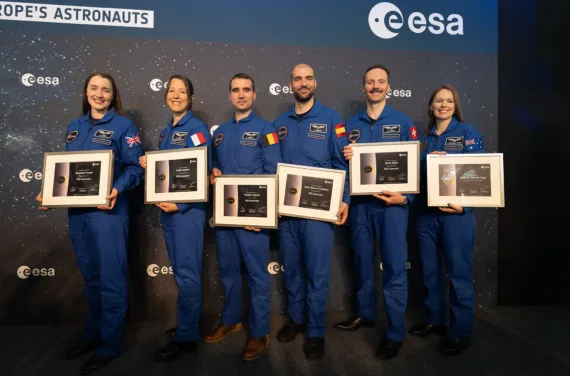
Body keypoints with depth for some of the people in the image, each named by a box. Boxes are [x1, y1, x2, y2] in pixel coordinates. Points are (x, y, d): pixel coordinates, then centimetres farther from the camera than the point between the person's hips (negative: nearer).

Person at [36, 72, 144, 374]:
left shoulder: (123, 126, -3)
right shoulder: (74, 128, 15)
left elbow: (135, 167, -9)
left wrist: (117, 189, -26)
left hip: (108, 210, -6)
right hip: (77, 210, 6)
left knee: (111, 278, 1)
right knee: (90, 276, 17)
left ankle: (110, 344, 15)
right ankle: (93, 334, 33)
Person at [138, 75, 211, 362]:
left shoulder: (197, 129, -8)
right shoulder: (166, 132, 15)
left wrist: (181, 204, -20)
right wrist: (148, 164, 0)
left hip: (188, 207, -8)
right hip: (166, 207, 8)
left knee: (187, 273, -2)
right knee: (180, 271, 15)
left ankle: (186, 337, 9)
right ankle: (189, 323, 30)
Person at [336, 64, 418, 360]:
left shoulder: (404, 123, 2)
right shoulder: (350, 124, 10)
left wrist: (405, 197, -15)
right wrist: (345, 157, -11)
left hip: (392, 202, -3)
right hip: (359, 202, 3)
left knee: (394, 266, -1)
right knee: (363, 260, 13)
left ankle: (395, 333, 10)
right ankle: (366, 314, 32)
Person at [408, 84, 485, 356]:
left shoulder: (469, 133, 0)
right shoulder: (424, 138, 12)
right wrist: (428, 161, -7)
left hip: (456, 212, -5)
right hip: (426, 212, 5)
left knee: (459, 272, 1)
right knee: (430, 270, 13)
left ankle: (461, 332, 15)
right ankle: (435, 319, 30)